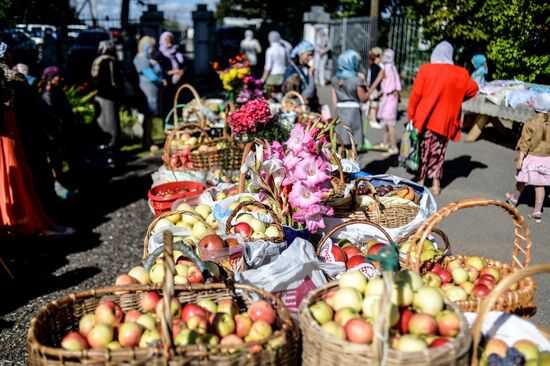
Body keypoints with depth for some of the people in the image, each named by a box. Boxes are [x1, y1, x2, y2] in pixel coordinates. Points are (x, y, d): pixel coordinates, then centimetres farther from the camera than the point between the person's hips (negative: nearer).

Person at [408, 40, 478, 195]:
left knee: (423, 150, 12)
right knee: (438, 152, 13)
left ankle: (420, 181, 17)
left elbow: (416, 94, -9)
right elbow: (473, 88, 10)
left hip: (424, 117, -1)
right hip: (445, 119, 1)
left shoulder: (425, 69, -10)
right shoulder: (460, 73, -4)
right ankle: (436, 183, 14)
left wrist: (411, 115, -1)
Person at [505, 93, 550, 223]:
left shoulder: (531, 122, -16)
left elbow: (525, 142, -17)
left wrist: (520, 159, -15)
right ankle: (537, 212, 3)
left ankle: (514, 199, 41)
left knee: (522, 180, 17)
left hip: (531, 157, -3)